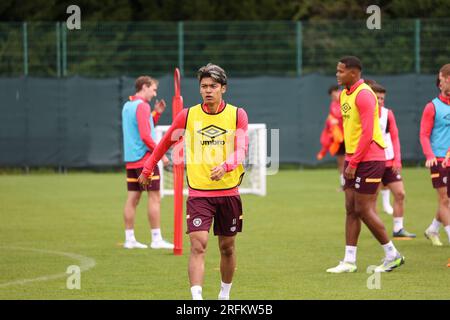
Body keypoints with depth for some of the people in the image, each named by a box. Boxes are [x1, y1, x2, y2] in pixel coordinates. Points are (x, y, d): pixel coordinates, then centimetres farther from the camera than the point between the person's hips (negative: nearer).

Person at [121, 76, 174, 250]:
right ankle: (156, 239, -7)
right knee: (154, 197, -6)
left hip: (131, 159, 9)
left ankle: (129, 239, 8)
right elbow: (145, 135, -19)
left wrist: (156, 113, 14)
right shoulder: (142, 105, -13)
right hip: (144, 157, -9)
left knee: (133, 198, 8)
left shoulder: (127, 105, 15)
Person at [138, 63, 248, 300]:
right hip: (198, 194, -1)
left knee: (227, 247, 12)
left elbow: (241, 150, -14)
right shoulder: (188, 116, 1)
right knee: (198, 245, -16)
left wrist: (225, 166, -33)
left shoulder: (237, 115, -1)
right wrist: (147, 169, 19)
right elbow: (165, 143, 15)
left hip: (228, 192, 1)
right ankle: (196, 299, -25)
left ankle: (225, 294, 32)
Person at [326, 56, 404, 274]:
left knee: (363, 210, -6)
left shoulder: (364, 94, -16)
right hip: (353, 159, 9)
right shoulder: (345, 94, 14)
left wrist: (353, 163, -19)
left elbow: (367, 133, -20)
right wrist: (348, 161, 14)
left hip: (369, 159, -9)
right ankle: (349, 261, 8)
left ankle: (392, 255, 5)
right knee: (351, 209, 6)